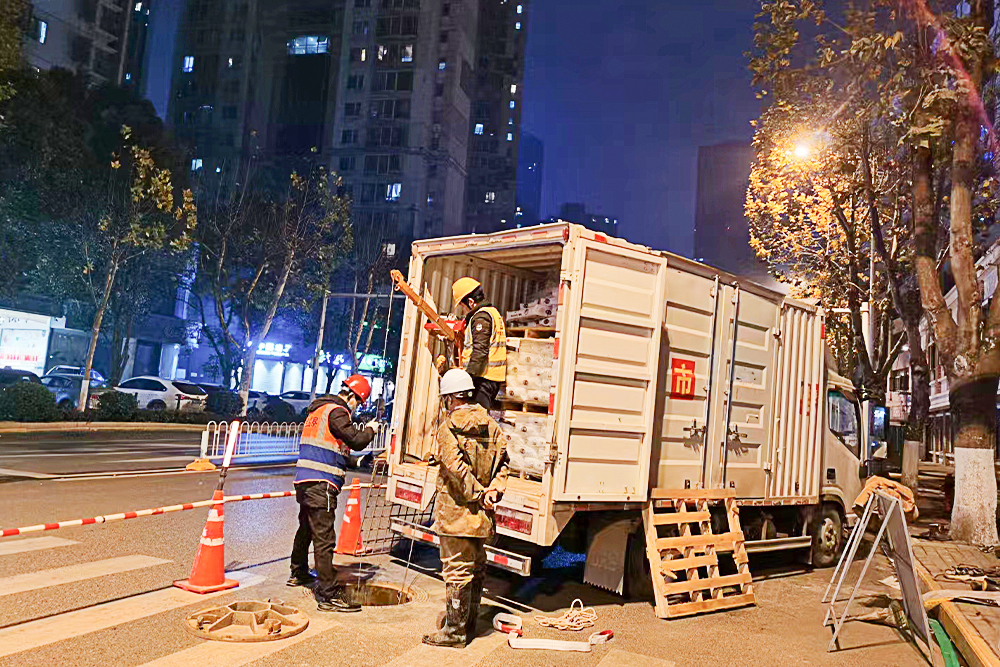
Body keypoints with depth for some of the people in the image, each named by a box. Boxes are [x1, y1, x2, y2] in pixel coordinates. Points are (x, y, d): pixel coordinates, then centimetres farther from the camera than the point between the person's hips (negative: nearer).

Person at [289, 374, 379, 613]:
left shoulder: (318, 409, 18)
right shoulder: (337, 412, -12)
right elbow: (356, 441, -18)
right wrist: (370, 430, -1)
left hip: (304, 481, 10)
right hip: (321, 485, -10)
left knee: (306, 528, 26)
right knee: (324, 539, -9)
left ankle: (299, 573, 44)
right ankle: (328, 595, -8)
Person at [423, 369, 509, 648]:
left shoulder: (447, 427, -12)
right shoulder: (491, 426, 7)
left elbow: (455, 467, -21)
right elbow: (502, 461, 1)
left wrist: (478, 495, -15)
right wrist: (493, 490, -7)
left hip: (456, 512, -7)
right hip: (481, 515, 7)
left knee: (457, 570, 1)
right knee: (476, 568, 17)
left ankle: (455, 631, 10)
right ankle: (470, 624, 30)